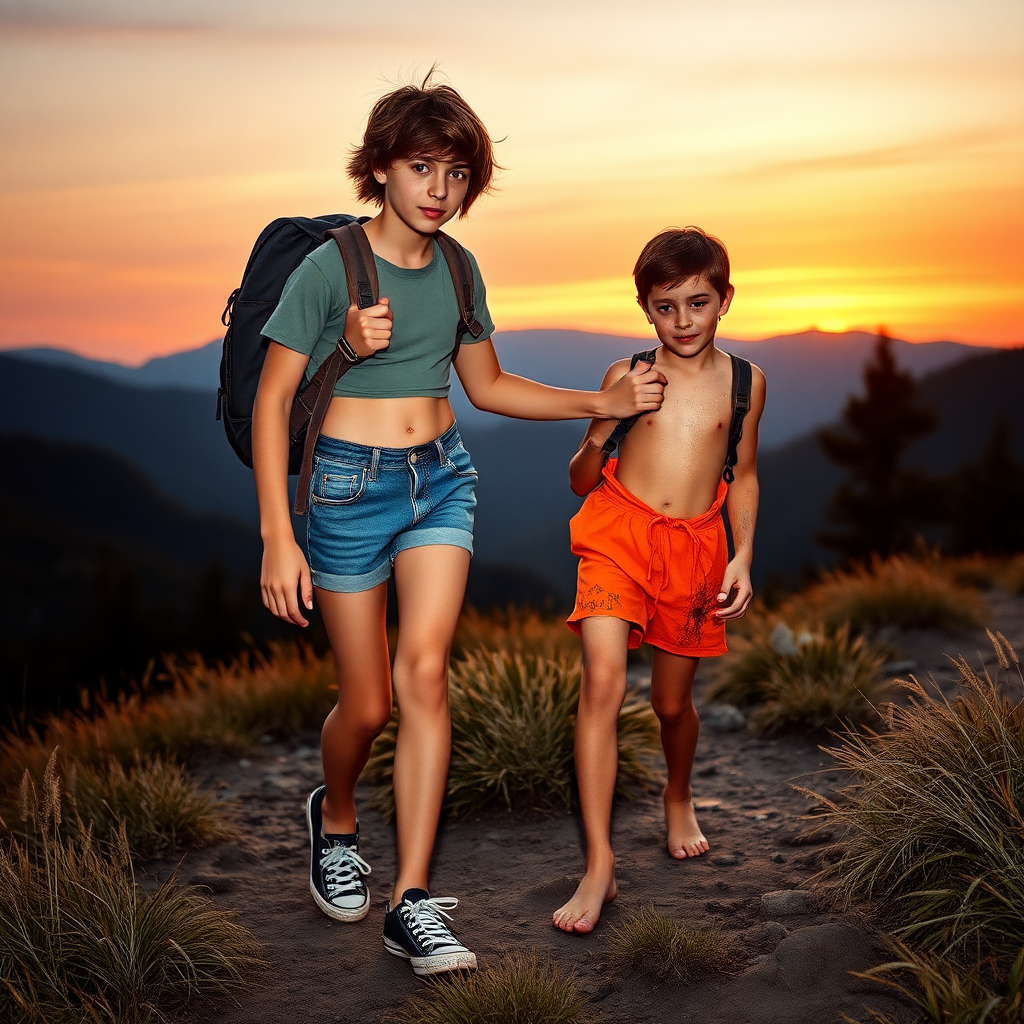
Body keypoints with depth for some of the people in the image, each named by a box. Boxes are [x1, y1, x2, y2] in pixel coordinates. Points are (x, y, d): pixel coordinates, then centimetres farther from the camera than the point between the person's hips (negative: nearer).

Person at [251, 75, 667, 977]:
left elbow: (488, 387, 17)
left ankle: (413, 902, -6)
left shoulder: (456, 268, 5)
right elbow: (272, 401, -9)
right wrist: (278, 536, -15)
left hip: (443, 477, 4)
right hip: (350, 486, -3)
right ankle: (335, 818, 36)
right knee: (369, 702, 2)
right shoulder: (329, 268, -11)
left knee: (423, 671, -12)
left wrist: (604, 403, 10)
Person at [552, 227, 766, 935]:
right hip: (620, 532, -2)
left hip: (695, 545, 2)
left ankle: (679, 798, 47)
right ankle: (599, 865, -16)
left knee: (673, 701, 12)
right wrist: (601, 431, -13)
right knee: (603, 683, -19)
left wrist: (742, 559, 7)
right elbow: (581, 482, 7)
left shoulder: (743, 381, 7)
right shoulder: (626, 375, 3)